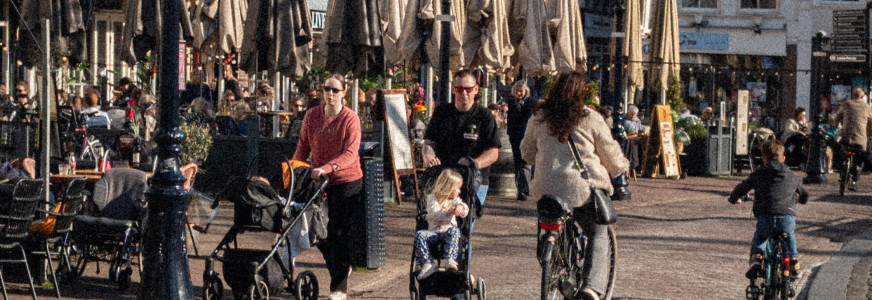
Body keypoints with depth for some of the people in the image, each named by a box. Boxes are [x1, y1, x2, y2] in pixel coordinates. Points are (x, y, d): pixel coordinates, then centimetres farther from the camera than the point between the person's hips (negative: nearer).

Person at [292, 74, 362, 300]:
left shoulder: (351, 119, -11)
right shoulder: (312, 115, 2)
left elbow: (350, 154, -20)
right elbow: (303, 146, 7)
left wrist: (326, 168, -33)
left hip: (346, 181, -4)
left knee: (339, 232, -3)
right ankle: (341, 269, 34)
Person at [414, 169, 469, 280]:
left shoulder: (455, 200, 17)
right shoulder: (432, 198, 5)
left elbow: (465, 211, -1)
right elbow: (434, 214, -13)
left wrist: (461, 208, -27)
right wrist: (449, 212, -28)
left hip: (448, 231, 1)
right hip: (433, 232, -1)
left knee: (455, 231, -34)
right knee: (420, 235, -29)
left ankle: (450, 260, -47)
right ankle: (427, 263, -35)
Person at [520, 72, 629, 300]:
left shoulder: (538, 118, 6)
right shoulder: (590, 118, -4)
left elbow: (527, 152, 18)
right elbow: (610, 151, 4)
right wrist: (620, 169, 25)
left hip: (547, 187, 3)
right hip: (582, 187, -3)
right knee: (599, 235, 8)